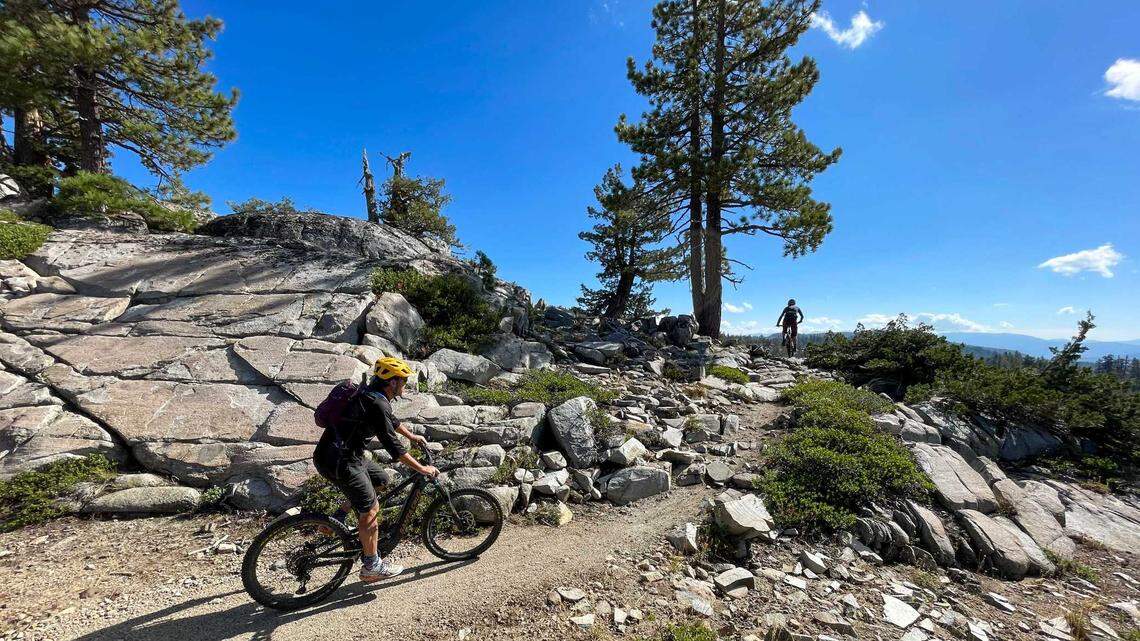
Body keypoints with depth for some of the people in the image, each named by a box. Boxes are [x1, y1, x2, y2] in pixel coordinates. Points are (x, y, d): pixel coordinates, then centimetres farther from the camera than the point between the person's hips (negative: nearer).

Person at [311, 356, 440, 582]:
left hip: (346, 452, 10)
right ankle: (371, 567, 13)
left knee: (379, 479, 20)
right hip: (338, 461, -10)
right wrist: (421, 468, -17)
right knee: (370, 509, -1)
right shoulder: (376, 403, -22)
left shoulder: (372, 394, 8)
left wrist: (411, 435, 35)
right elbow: (391, 444, -24)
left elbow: (390, 419, 26)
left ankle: (336, 520, 23)